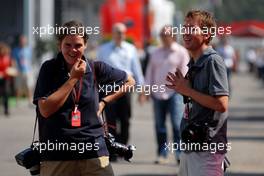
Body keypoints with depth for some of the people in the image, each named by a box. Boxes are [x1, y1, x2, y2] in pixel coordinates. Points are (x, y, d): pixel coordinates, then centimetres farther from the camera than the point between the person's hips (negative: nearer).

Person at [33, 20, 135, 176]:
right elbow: (45, 110, -11)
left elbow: (130, 82, 20)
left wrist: (104, 101, 8)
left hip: (94, 153, 1)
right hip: (56, 156, -1)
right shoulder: (49, 69, 0)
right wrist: (73, 78, -9)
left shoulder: (96, 68, 6)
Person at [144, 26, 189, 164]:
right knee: (159, 125, 5)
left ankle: (179, 153, -13)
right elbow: (150, 71, 19)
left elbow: (185, 71, 0)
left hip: (175, 92, -4)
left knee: (177, 123, -13)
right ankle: (162, 154, 10)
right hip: (158, 93, 5)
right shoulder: (156, 53, 17)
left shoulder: (181, 52, 5)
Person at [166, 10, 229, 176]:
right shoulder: (193, 63, 15)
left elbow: (221, 105, -22)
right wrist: (182, 88, 7)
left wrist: (187, 90, -15)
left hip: (208, 148, -9)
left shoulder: (213, 61, -13)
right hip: (192, 144, 9)